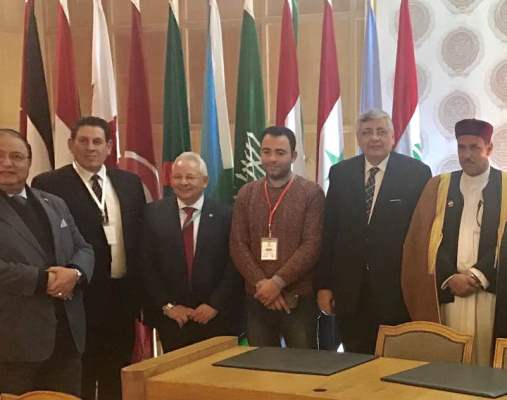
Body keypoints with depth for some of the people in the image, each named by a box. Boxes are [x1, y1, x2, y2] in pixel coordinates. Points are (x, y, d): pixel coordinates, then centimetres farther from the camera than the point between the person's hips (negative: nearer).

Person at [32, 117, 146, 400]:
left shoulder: (130, 182, 10)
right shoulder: (48, 184, -6)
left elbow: (142, 236, 12)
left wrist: (141, 290, 7)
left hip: (123, 295, 5)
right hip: (79, 296, -5)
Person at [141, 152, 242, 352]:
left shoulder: (224, 215, -2)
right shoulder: (154, 213, 2)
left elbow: (234, 266, -3)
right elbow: (147, 266, 1)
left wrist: (214, 305, -9)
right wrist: (167, 305, -5)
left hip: (215, 318, -1)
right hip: (171, 318, 1)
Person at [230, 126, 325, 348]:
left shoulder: (311, 193, -2)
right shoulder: (246, 194, 9)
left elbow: (312, 246, -9)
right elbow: (238, 245, 4)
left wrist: (277, 282, -15)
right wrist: (261, 284, -9)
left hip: (299, 299, -3)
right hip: (257, 299, 3)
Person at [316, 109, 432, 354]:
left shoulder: (417, 173, -2)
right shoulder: (340, 173, 6)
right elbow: (328, 231, 6)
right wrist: (324, 285, 3)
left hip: (397, 288, -2)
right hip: (350, 289, 2)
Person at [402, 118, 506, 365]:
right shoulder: (438, 187, 11)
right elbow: (424, 240, 6)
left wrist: (478, 276, -11)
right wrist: (450, 278, -6)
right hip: (448, 292, 1)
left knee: (486, 360, -3)